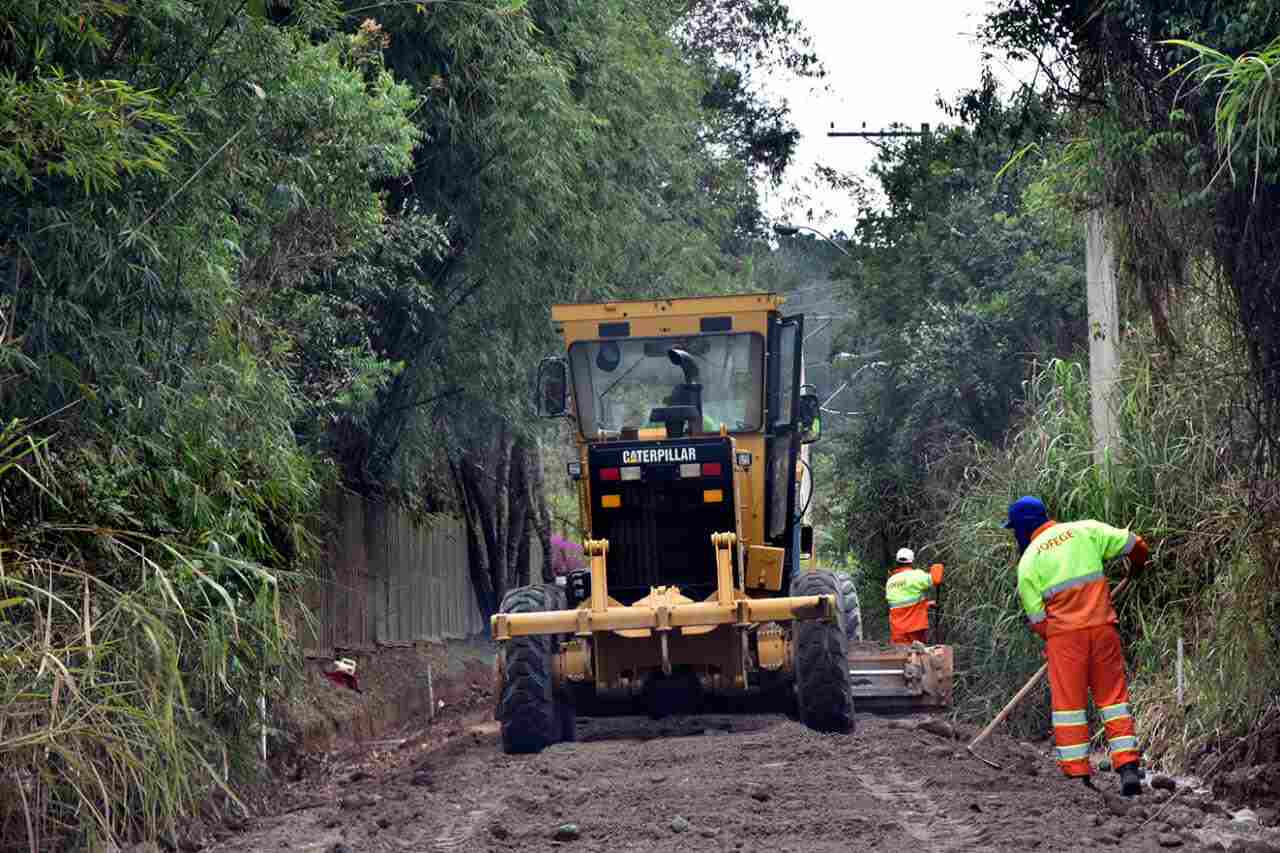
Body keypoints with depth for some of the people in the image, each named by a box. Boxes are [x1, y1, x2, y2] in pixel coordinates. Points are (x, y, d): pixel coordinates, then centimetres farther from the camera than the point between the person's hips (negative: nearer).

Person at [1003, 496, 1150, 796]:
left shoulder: (1028, 560, 2)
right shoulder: (1085, 530, 6)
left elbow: (1036, 616, 1)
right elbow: (1133, 544, 6)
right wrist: (1136, 567, 28)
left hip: (1063, 633, -2)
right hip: (1102, 625, 2)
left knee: (1068, 702, 5)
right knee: (1113, 696, 8)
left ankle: (1077, 774, 1)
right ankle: (1128, 769, -1)